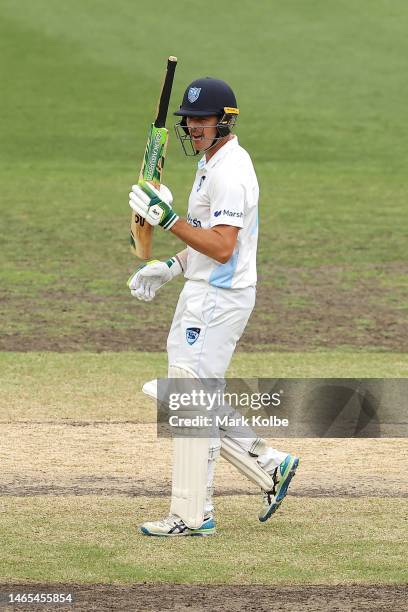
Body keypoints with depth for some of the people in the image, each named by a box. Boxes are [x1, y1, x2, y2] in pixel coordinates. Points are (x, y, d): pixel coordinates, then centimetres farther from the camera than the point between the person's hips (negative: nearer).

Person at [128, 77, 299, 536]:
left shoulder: (230, 171, -19)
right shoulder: (213, 162, 15)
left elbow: (222, 247, -26)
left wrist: (168, 218, -27)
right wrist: (170, 267, 15)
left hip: (217, 299, -11)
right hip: (203, 292, 11)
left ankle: (194, 515, -2)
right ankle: (268, 464, 22)